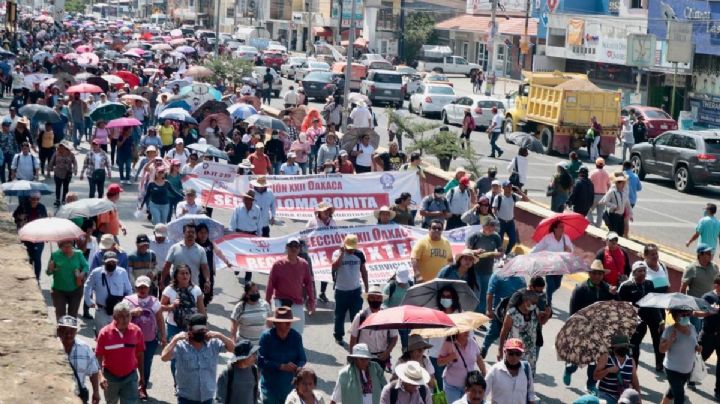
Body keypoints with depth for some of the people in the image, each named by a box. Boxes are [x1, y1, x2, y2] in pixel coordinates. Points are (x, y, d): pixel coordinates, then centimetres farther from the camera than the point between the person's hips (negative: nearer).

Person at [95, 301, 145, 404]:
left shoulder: (137, 331, -9)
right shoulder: (105, 333, -14)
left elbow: (140, 354, 2)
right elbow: (98, 357, -10)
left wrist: (142, 375, 8)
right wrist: (101, 376, -22)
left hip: (130, 376, 0)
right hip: (111, 376, 0)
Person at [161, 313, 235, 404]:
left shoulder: (213, 344, -5)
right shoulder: (181, 346, -14)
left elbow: (233, 348, -9)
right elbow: (164, 357, -25)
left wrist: (219, 336, -20)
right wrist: (175, 339, -27)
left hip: (207, 396, 3)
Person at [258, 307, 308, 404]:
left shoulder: (296, 336, -6)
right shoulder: (266, 336, -13)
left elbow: (302, 359, -1)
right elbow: (260, 361, -16)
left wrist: (298, 368, -23)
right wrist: (281, 366, -22)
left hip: (289, 385, 2)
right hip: (270, 385, -2)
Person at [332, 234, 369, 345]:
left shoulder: (359, 254, 0)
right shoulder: (338, 253, -9)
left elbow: (363, 271, 9)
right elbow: (334, 266, -30)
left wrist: (366, 288, 9)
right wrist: (342, 253, -28)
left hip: (356, 290, 2)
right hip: (341, 291, -2)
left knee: (357, 315, 1)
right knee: (340, 315, 11)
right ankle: (338, 336, 28)